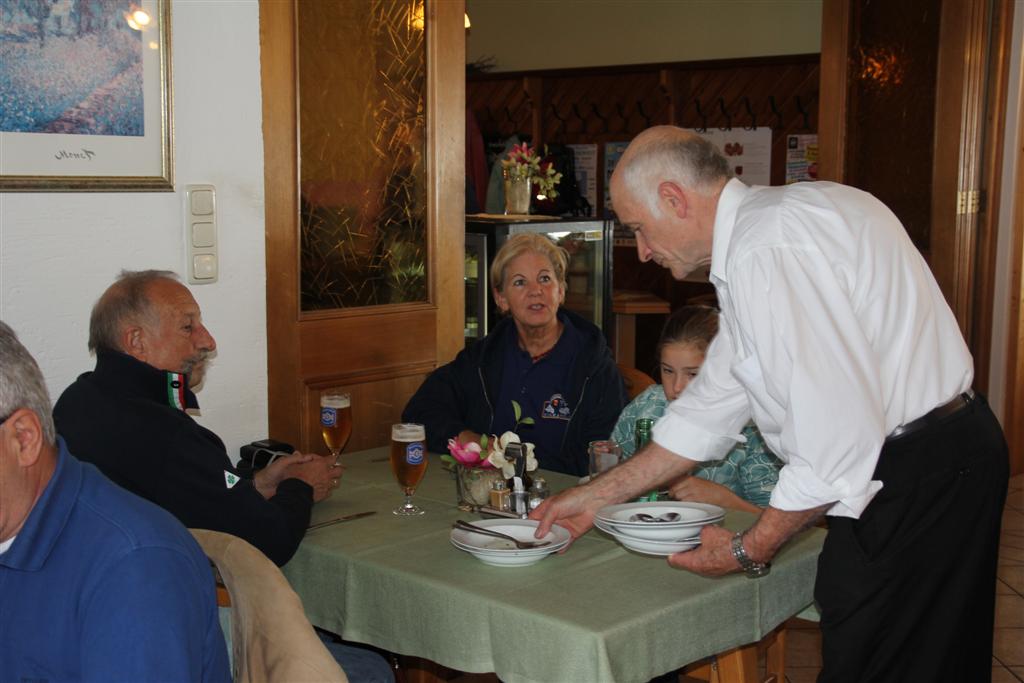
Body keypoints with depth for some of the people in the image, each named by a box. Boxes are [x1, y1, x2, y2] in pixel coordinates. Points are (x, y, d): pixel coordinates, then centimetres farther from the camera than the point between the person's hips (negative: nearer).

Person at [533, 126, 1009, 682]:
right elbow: (711, 408, 16)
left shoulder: (767, 250, -23)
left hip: (912, 478, -10)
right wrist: (593, 497, 17)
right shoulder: (759, 233, 11)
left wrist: (748, 551, -12)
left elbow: (838, 440, -26)